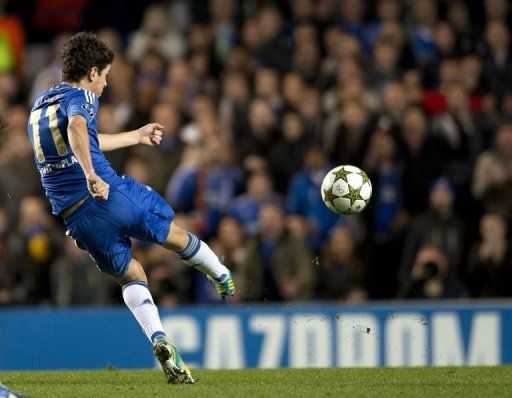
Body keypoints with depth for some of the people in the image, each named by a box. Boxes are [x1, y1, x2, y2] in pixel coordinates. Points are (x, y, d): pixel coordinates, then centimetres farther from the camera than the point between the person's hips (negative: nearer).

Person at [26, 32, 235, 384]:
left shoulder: (40, 104, 22)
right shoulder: (80, 97, -4)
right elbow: (77, 128, -30)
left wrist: (136, 136, 46)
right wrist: (91, 175, -40)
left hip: (72, 213, 7)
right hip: (109, 194, -7)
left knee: (130, 276, 14)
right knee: (175, 234, 19)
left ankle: (158, 338, -8)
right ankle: (223, 277, 41)